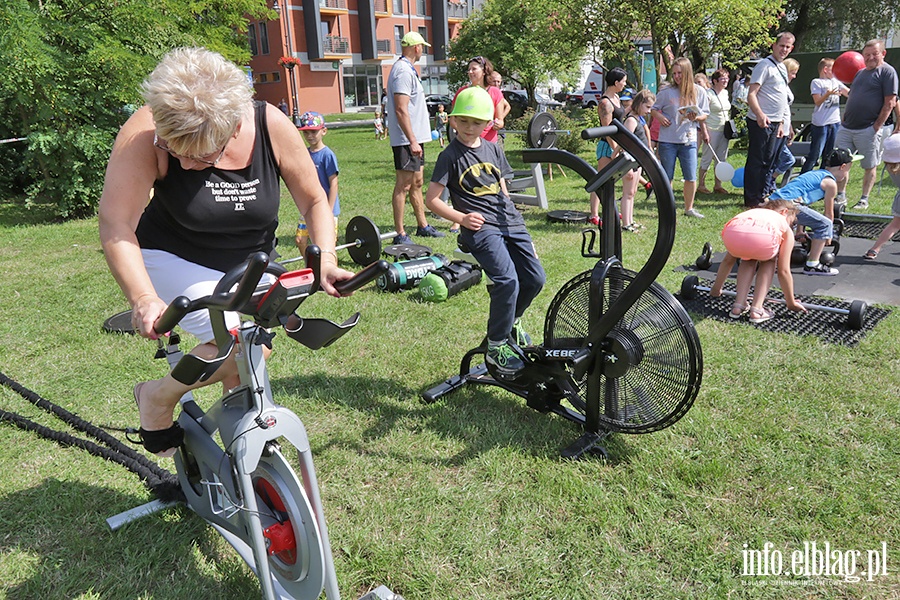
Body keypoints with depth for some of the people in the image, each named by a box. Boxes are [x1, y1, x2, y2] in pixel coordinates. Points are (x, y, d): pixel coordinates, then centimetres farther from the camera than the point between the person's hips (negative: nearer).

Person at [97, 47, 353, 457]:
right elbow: (115, 224, -31)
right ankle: (156, 398, 2)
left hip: (250, 268, 4)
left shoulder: (271, 126, -20)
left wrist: (326, 260, -22)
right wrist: (143, 298, -44)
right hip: (173, 260, -3)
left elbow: (314, 201, -8)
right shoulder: (147, 132, -27)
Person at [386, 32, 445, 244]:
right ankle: (400, 234, -2)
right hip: (406, 139, -11)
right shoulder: (403, 71, -15)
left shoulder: (408, 69, 18)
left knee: (417, 182, 16)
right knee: (403, 185, -7)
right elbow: (401, 110, -22)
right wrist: (412, 141, -24)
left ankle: (423, 226, 25)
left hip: (414, 137, 11)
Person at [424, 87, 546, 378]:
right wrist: (461, 218, -14)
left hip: (510, 222, 6)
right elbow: (431, 199, -3)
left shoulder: (493, 149, 16)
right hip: (480, 227, -6)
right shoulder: (450, 156, -1)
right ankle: (496, 346, -5)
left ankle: (512, 320, 30)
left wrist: (512, 217, 17)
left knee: (535, 279, 0)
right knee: (507, 280, -22)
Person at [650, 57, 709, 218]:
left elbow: (705, 115, 9)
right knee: (666, 177, 5)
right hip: (667, 140, -1)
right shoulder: (667, 92, -1)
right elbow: (654, 109, 8)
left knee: (691, 178, 4)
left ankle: (689, 208, 21)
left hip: (689, 140, 1)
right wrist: (660, 117, -13)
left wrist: (696, 117, -13)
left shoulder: (698, 92, 3)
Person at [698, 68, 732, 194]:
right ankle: (701, 185, 5)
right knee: (707, 158, -3)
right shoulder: (708, 94, -11)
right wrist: (704, 131, -19)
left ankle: (718, 185, 15)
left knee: (722, 158, 8)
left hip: (724, 130, 8)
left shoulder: (725, 93, 13)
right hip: (712, 130, -8)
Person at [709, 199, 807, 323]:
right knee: (769, 260, 32)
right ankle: (756, 309, 21)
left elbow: (728, 260, 46)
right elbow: (783, 271, 30)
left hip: (731, 234, 3)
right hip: (764, 237, -3)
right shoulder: (786, 228, 34)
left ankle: (738, 306, 24)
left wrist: (716, 289, 55)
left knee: (748, 259, 36)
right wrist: (791, 303, 41)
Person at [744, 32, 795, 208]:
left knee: (770, 162, 13)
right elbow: (751, 94, -18)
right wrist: (760, 115, -33)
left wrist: (780, 123, 21)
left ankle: (766, 195, 21)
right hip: (761, 123, -9)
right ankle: (752, 199, 1)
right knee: (756, 162, -5)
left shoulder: (782, 68, 19)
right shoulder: (764, 65, -8)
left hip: (775, 123, 9)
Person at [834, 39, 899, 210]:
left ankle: (864, 200, 11)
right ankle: (841, 196, 14)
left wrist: (877, 126, -14)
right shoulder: (861, 73, 18)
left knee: (869, 167, 4)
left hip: (869, 130, -6)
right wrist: (844, 119, 14)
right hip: (846, 127, 7)